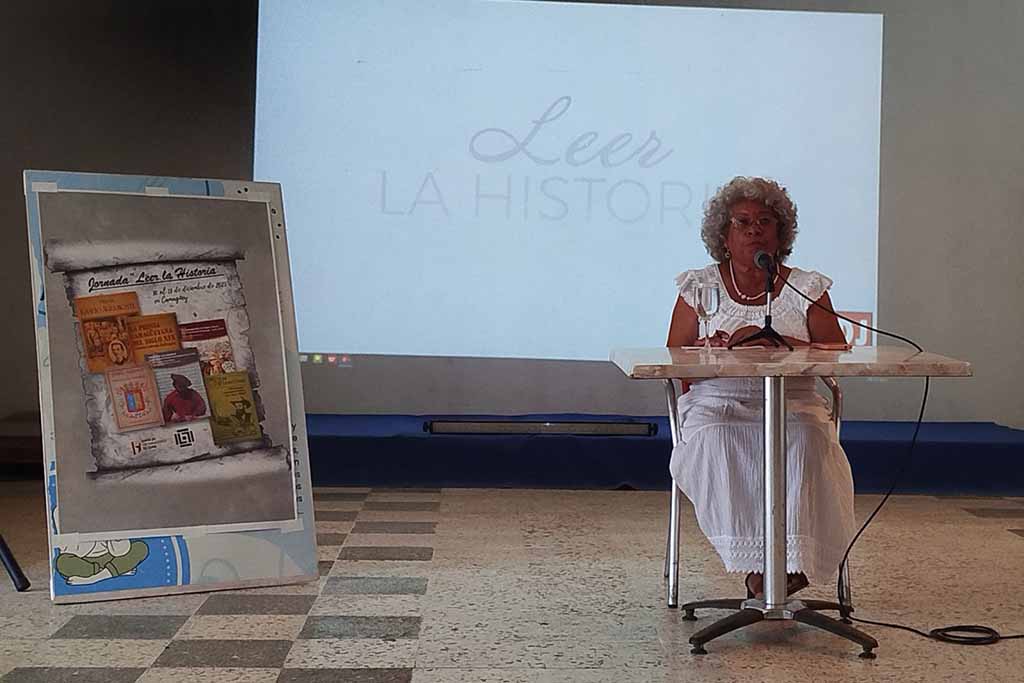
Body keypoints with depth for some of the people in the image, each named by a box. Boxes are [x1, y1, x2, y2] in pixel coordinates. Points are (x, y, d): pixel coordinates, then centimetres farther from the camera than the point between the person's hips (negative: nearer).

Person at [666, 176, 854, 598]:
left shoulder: (806, 288, 13)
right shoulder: (700, 286, 13)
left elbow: (838, 353, 1)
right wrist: (722, 346, -14)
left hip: (793, 404, 0)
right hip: (718, 404, 0)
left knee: (804, 439, -34)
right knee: (715, 439, -35)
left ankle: (790, 559, -29)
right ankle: (754, 561, -29)